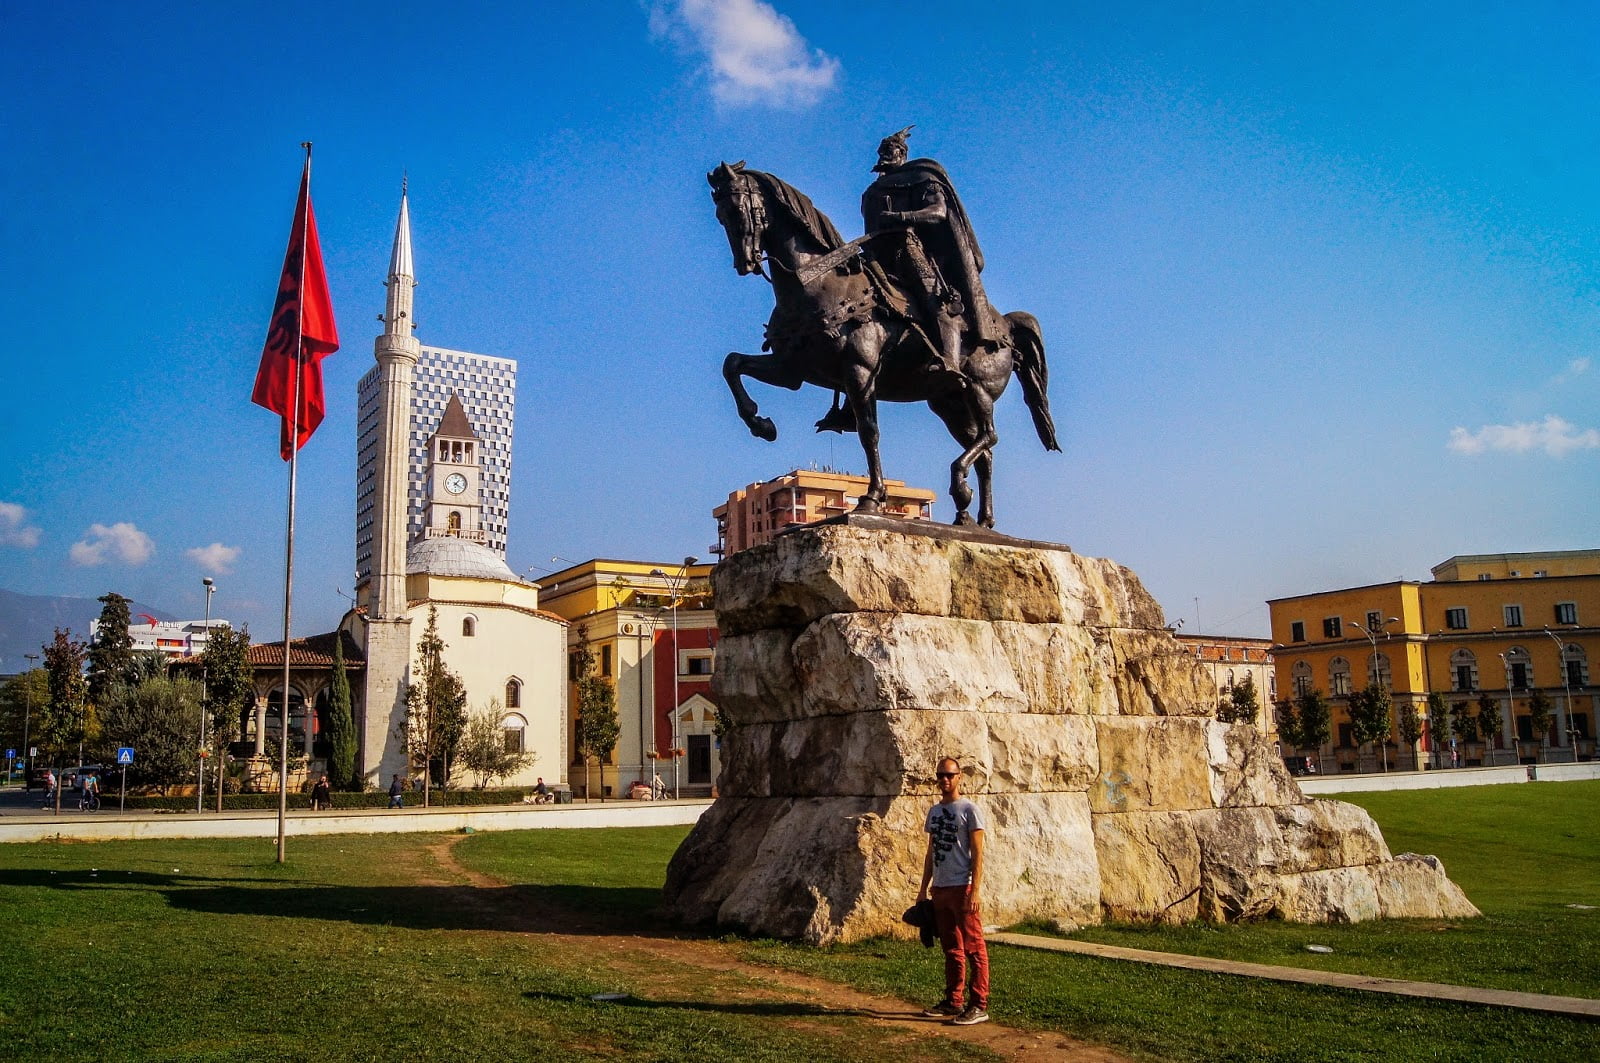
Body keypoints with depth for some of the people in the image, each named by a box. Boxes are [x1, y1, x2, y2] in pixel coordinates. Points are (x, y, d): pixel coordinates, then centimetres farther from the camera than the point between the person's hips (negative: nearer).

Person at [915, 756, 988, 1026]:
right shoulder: (934, 811, 15)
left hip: (963, 888, -7)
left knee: (973, 949, -4)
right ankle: (953, 1002, 20)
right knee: (951, 949, 13)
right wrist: (923, 889, 15)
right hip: (940, 889, 7)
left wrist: (974, 891, -17)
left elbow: (977, 854, -10)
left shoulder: (969, 810, -6)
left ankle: (978, 1006, -1)